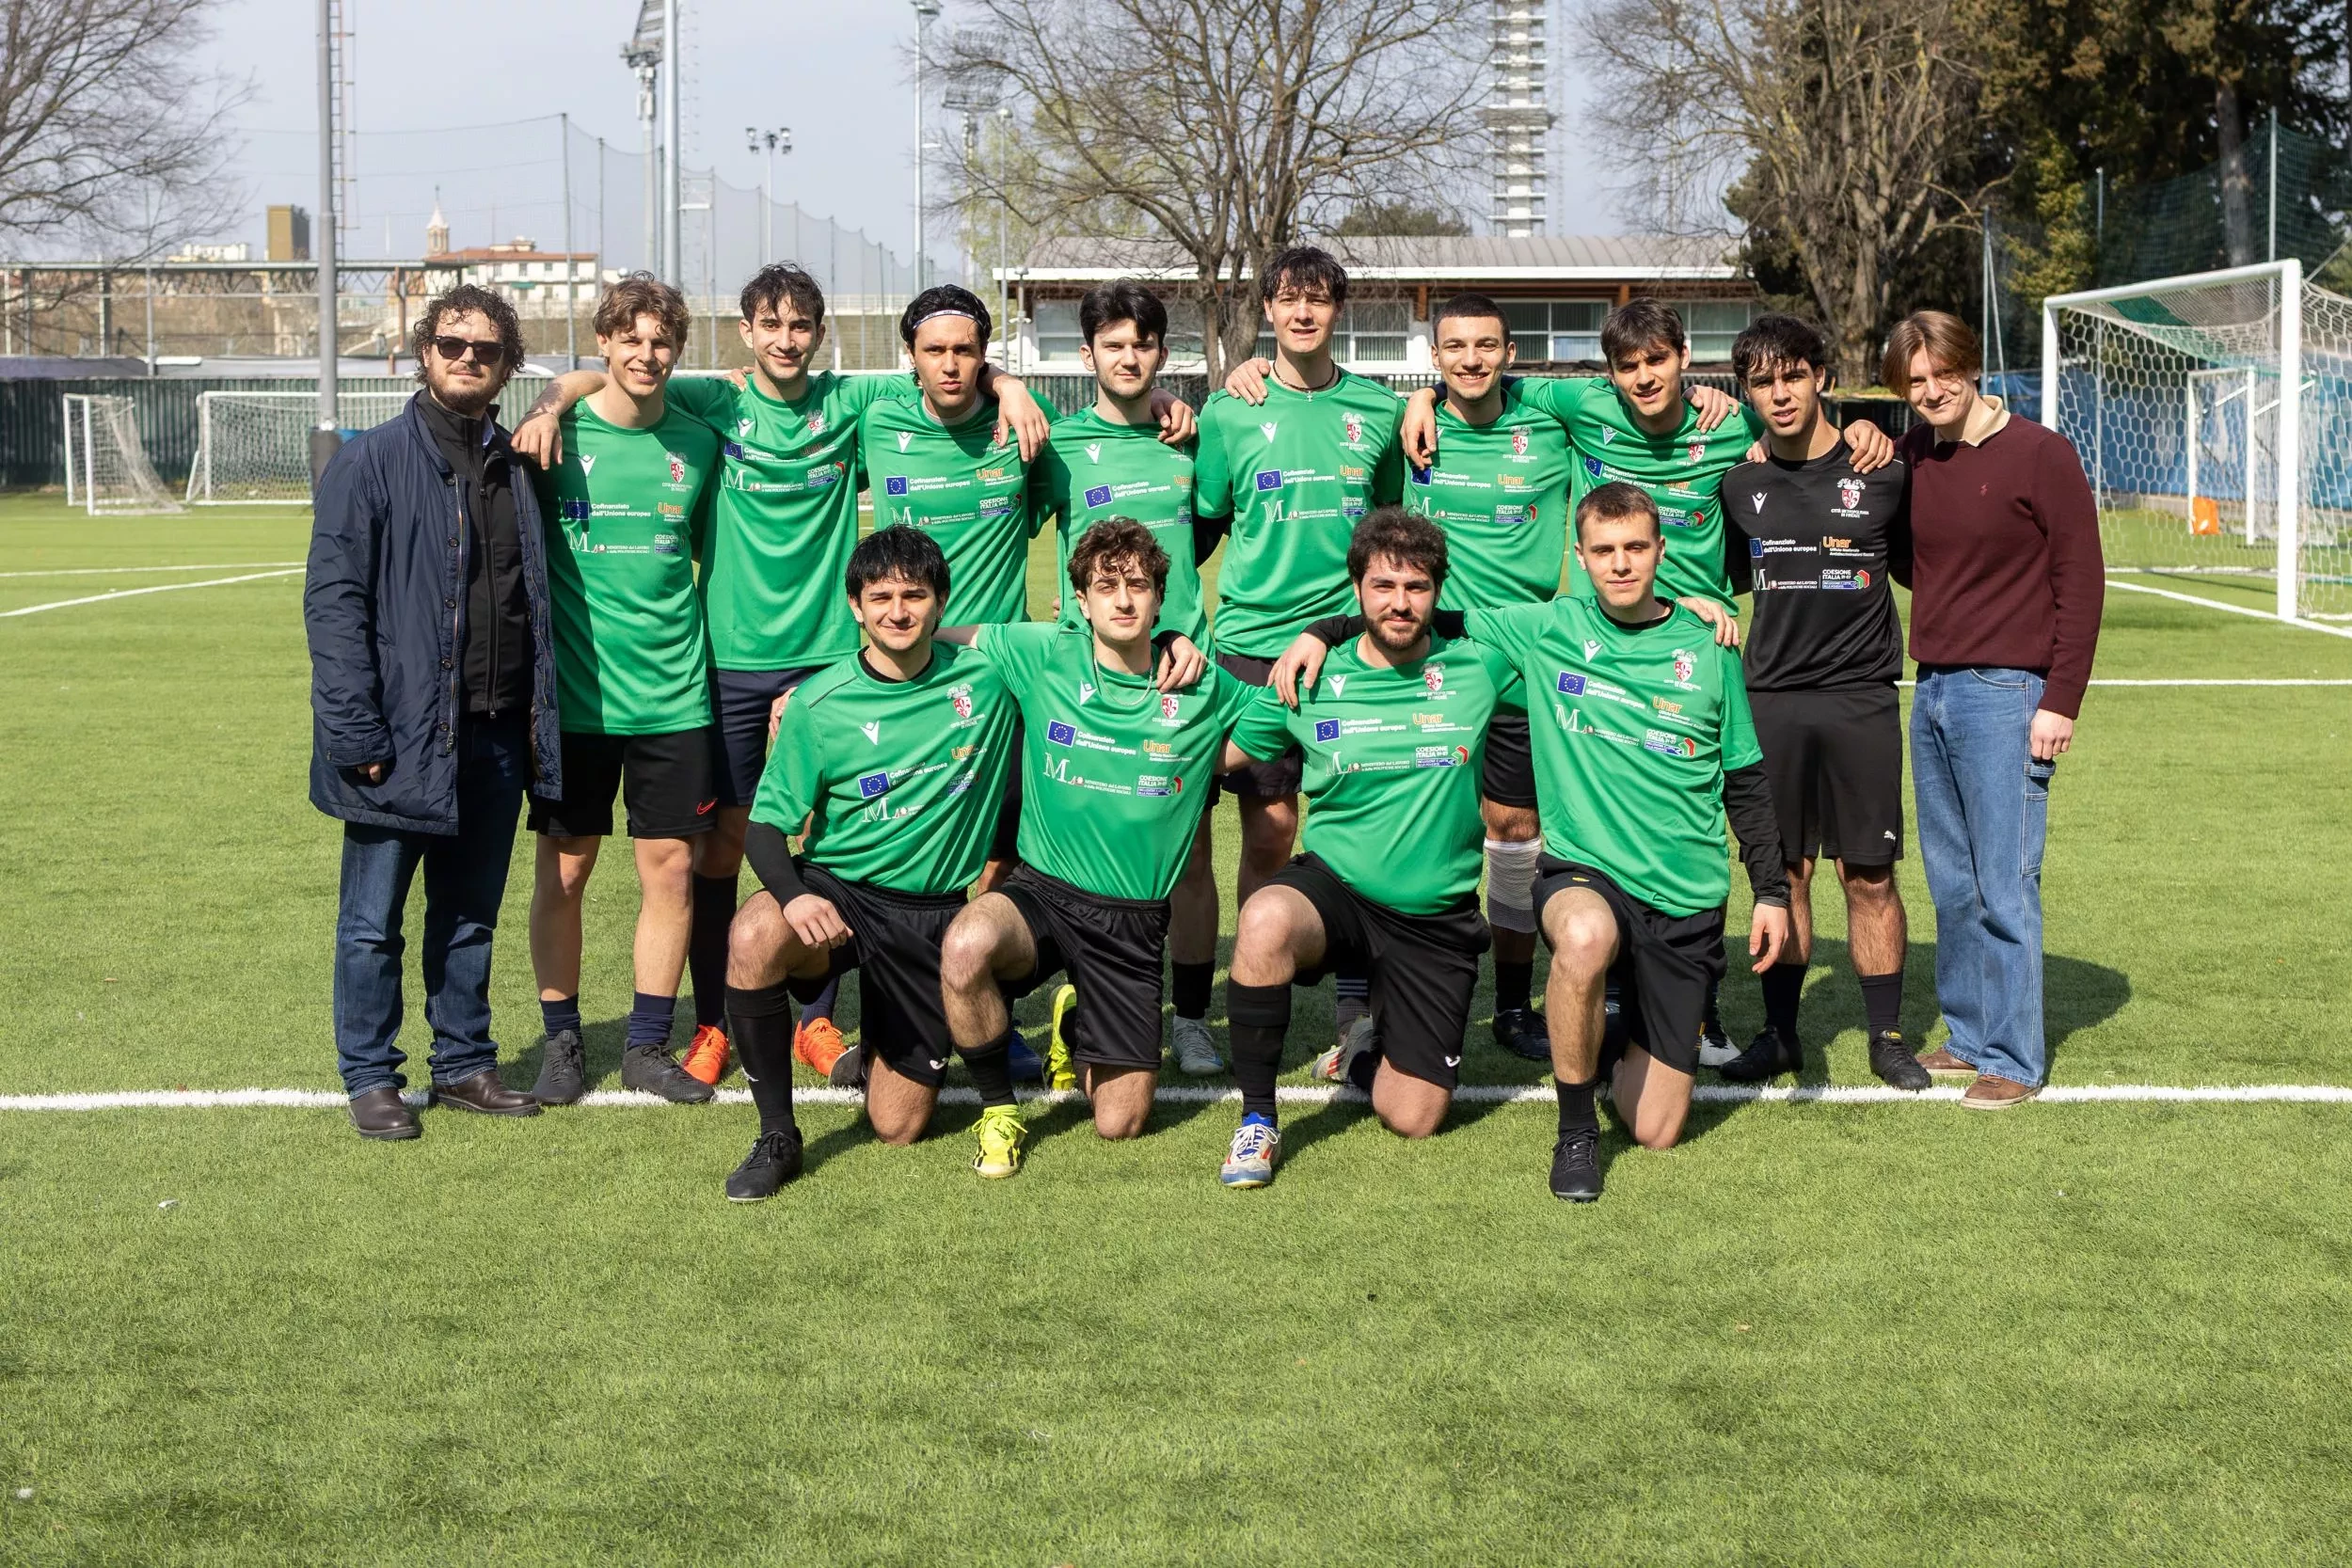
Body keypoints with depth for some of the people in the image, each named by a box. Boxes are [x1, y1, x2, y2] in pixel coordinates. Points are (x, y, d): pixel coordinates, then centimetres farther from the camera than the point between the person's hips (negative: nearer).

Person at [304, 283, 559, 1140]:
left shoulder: (514, 468, 11)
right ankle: (371, 1078, 16)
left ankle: (465, 1062, 26)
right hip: (402, 738, -5)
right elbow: (333, 601, -10)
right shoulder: (371, 462, -6)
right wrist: (356, 732, -16)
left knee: (471, 915, 15)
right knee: (373, 921, 5)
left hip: (495, 738, 5)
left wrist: (540, 720, 8)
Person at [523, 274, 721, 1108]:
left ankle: (649, 1044, 15)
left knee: (671, 867, 3)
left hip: (672, 695, 2)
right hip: (573, 695, -2)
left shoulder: (697, 444, 5)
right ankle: (562, 1042, 17)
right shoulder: (558, 436, -3)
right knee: (562, 871, 4)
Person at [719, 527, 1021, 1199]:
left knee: (897, 1126, 1)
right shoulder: (819, 703, -8)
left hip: (936, 912, 1)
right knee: (753, 938, -36)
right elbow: (766, 823, -6)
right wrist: (793, 894, -28)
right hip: (837, 892, 0)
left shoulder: (986, 676, -6)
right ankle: (777, 1136, -17)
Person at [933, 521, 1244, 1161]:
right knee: (966, 947, -37)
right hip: (1041, 892, -1)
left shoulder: (1202, 689, -1)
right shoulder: (1043, 656, -4)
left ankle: (1074, 1027, 38)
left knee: (1120, 1121, 1)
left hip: (1134, 920, 1)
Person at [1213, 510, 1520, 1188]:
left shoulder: (1479, 670, -2)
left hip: (1438, 919, 1)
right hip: (1334, 889, -1)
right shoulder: (1310, 682, -2)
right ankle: (1257, 1119, -19)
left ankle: (1370, 1049, 35)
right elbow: (1211, 755, 8)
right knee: (1265, 919, -38)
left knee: (1413, 1119, -3)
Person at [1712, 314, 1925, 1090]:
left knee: (1869, 874, 2)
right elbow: (1725, 575, 18)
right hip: (1770, 698, 2)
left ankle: (1887, 1035, 13)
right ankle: (1779, 1033, 18)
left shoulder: (1881, 472, -2)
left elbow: (1919, 568, 10)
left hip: (1860, 697, -2)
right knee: (1784, 871, 7)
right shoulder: (1741, 482, 5)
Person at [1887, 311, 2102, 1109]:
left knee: (2004, 886, -4)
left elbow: (2081, 580, -7)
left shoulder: (2040, 454, -7)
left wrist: (2061, 701, -12)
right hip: (1932, 691, 6)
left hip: (2005, 692, -6)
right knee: (1952, 884, 11)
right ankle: (1969, 1035, 21)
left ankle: (2014, 1059, 3)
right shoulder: (1910, 454, 10)